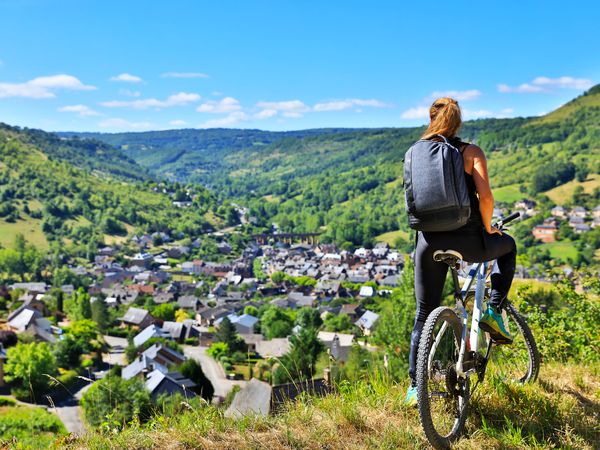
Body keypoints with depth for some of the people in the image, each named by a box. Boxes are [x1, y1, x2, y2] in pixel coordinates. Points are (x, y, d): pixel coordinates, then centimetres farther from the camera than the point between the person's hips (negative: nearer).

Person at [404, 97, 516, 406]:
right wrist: (488, 227, 5)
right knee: (507, 245, 31)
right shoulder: (470, 152, 0)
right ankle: (493, 312, 17)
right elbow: (485, 197, -11)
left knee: (424, 314, 13)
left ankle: (415, 386, 13)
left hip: (428, 240, 3)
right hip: (467, 239, -3)